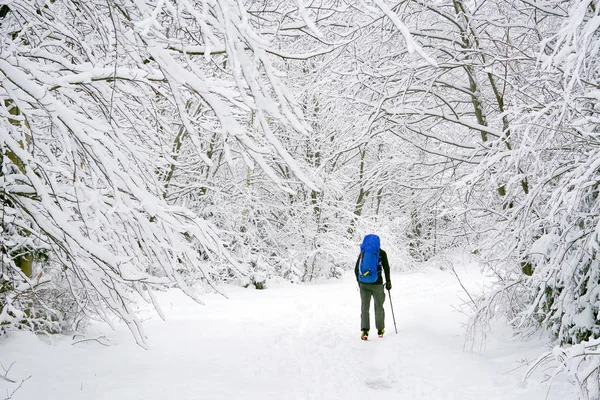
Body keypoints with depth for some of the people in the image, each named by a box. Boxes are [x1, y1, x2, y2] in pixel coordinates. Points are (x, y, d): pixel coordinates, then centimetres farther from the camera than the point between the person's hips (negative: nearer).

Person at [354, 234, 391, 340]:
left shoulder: (362, 252, 7)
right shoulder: (381, 253, 0)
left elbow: (356, 269, 8)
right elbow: (386, 268, -2)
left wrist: (359, 281, 19)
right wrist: (388, 282, 9)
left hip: (363, 284, 2)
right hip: (377, 283, -2)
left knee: (365, 306, 1)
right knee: (379, 306, 12)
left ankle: (364, 330, -13)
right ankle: (380, 330, 21)